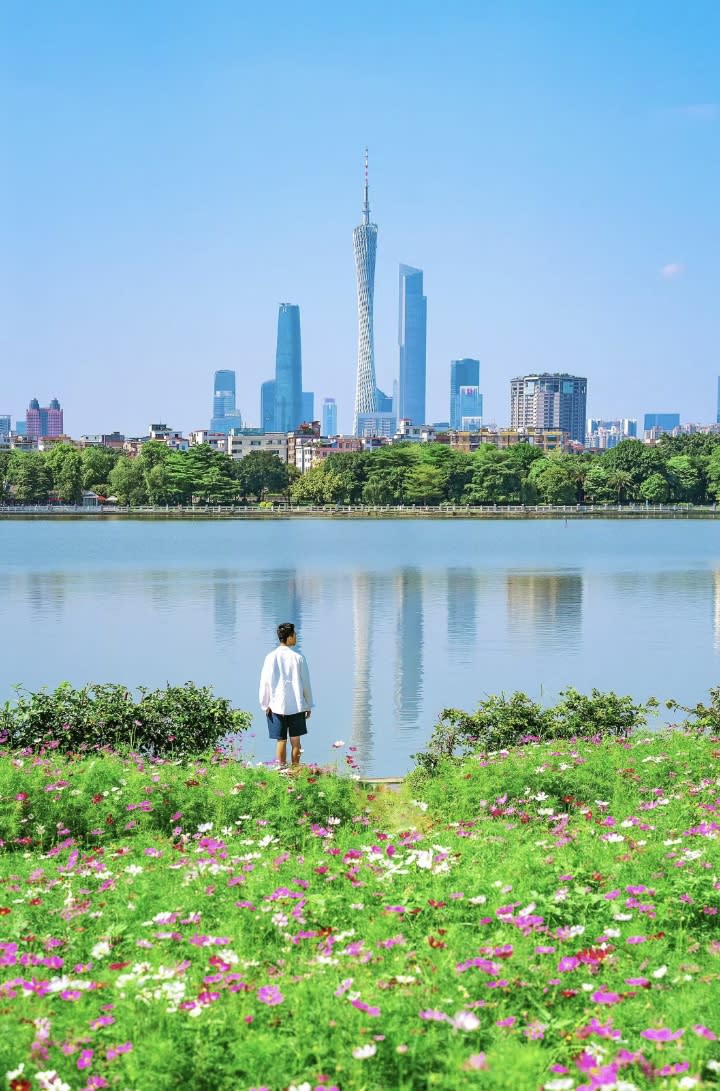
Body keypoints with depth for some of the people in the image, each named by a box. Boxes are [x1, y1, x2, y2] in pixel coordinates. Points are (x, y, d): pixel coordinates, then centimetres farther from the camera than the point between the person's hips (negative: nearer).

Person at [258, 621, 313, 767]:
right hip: (296, 706, -1)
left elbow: (265, 683, -2)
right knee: (295, 741, 7)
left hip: (277, 706, 1)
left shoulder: (271, 657, -5)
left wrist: (265, 705, 8)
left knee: (281, 741, 5)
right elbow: (306, 684, -1)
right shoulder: (298, 658, -7)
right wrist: (308, 705, 10)